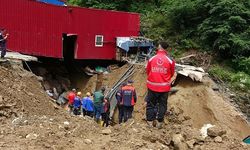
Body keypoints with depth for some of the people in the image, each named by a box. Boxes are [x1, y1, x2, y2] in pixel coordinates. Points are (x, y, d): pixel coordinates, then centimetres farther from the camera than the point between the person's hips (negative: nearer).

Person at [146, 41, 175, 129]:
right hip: (164, 86, 0)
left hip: (152, 86, 0)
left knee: (151, 104, 13)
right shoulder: (170, 61, -9)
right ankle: (160, 122, 16)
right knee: (162, 104, 11)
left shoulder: (151, 59, -8)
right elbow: (172, 74, 5)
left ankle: (150, 121, 17)